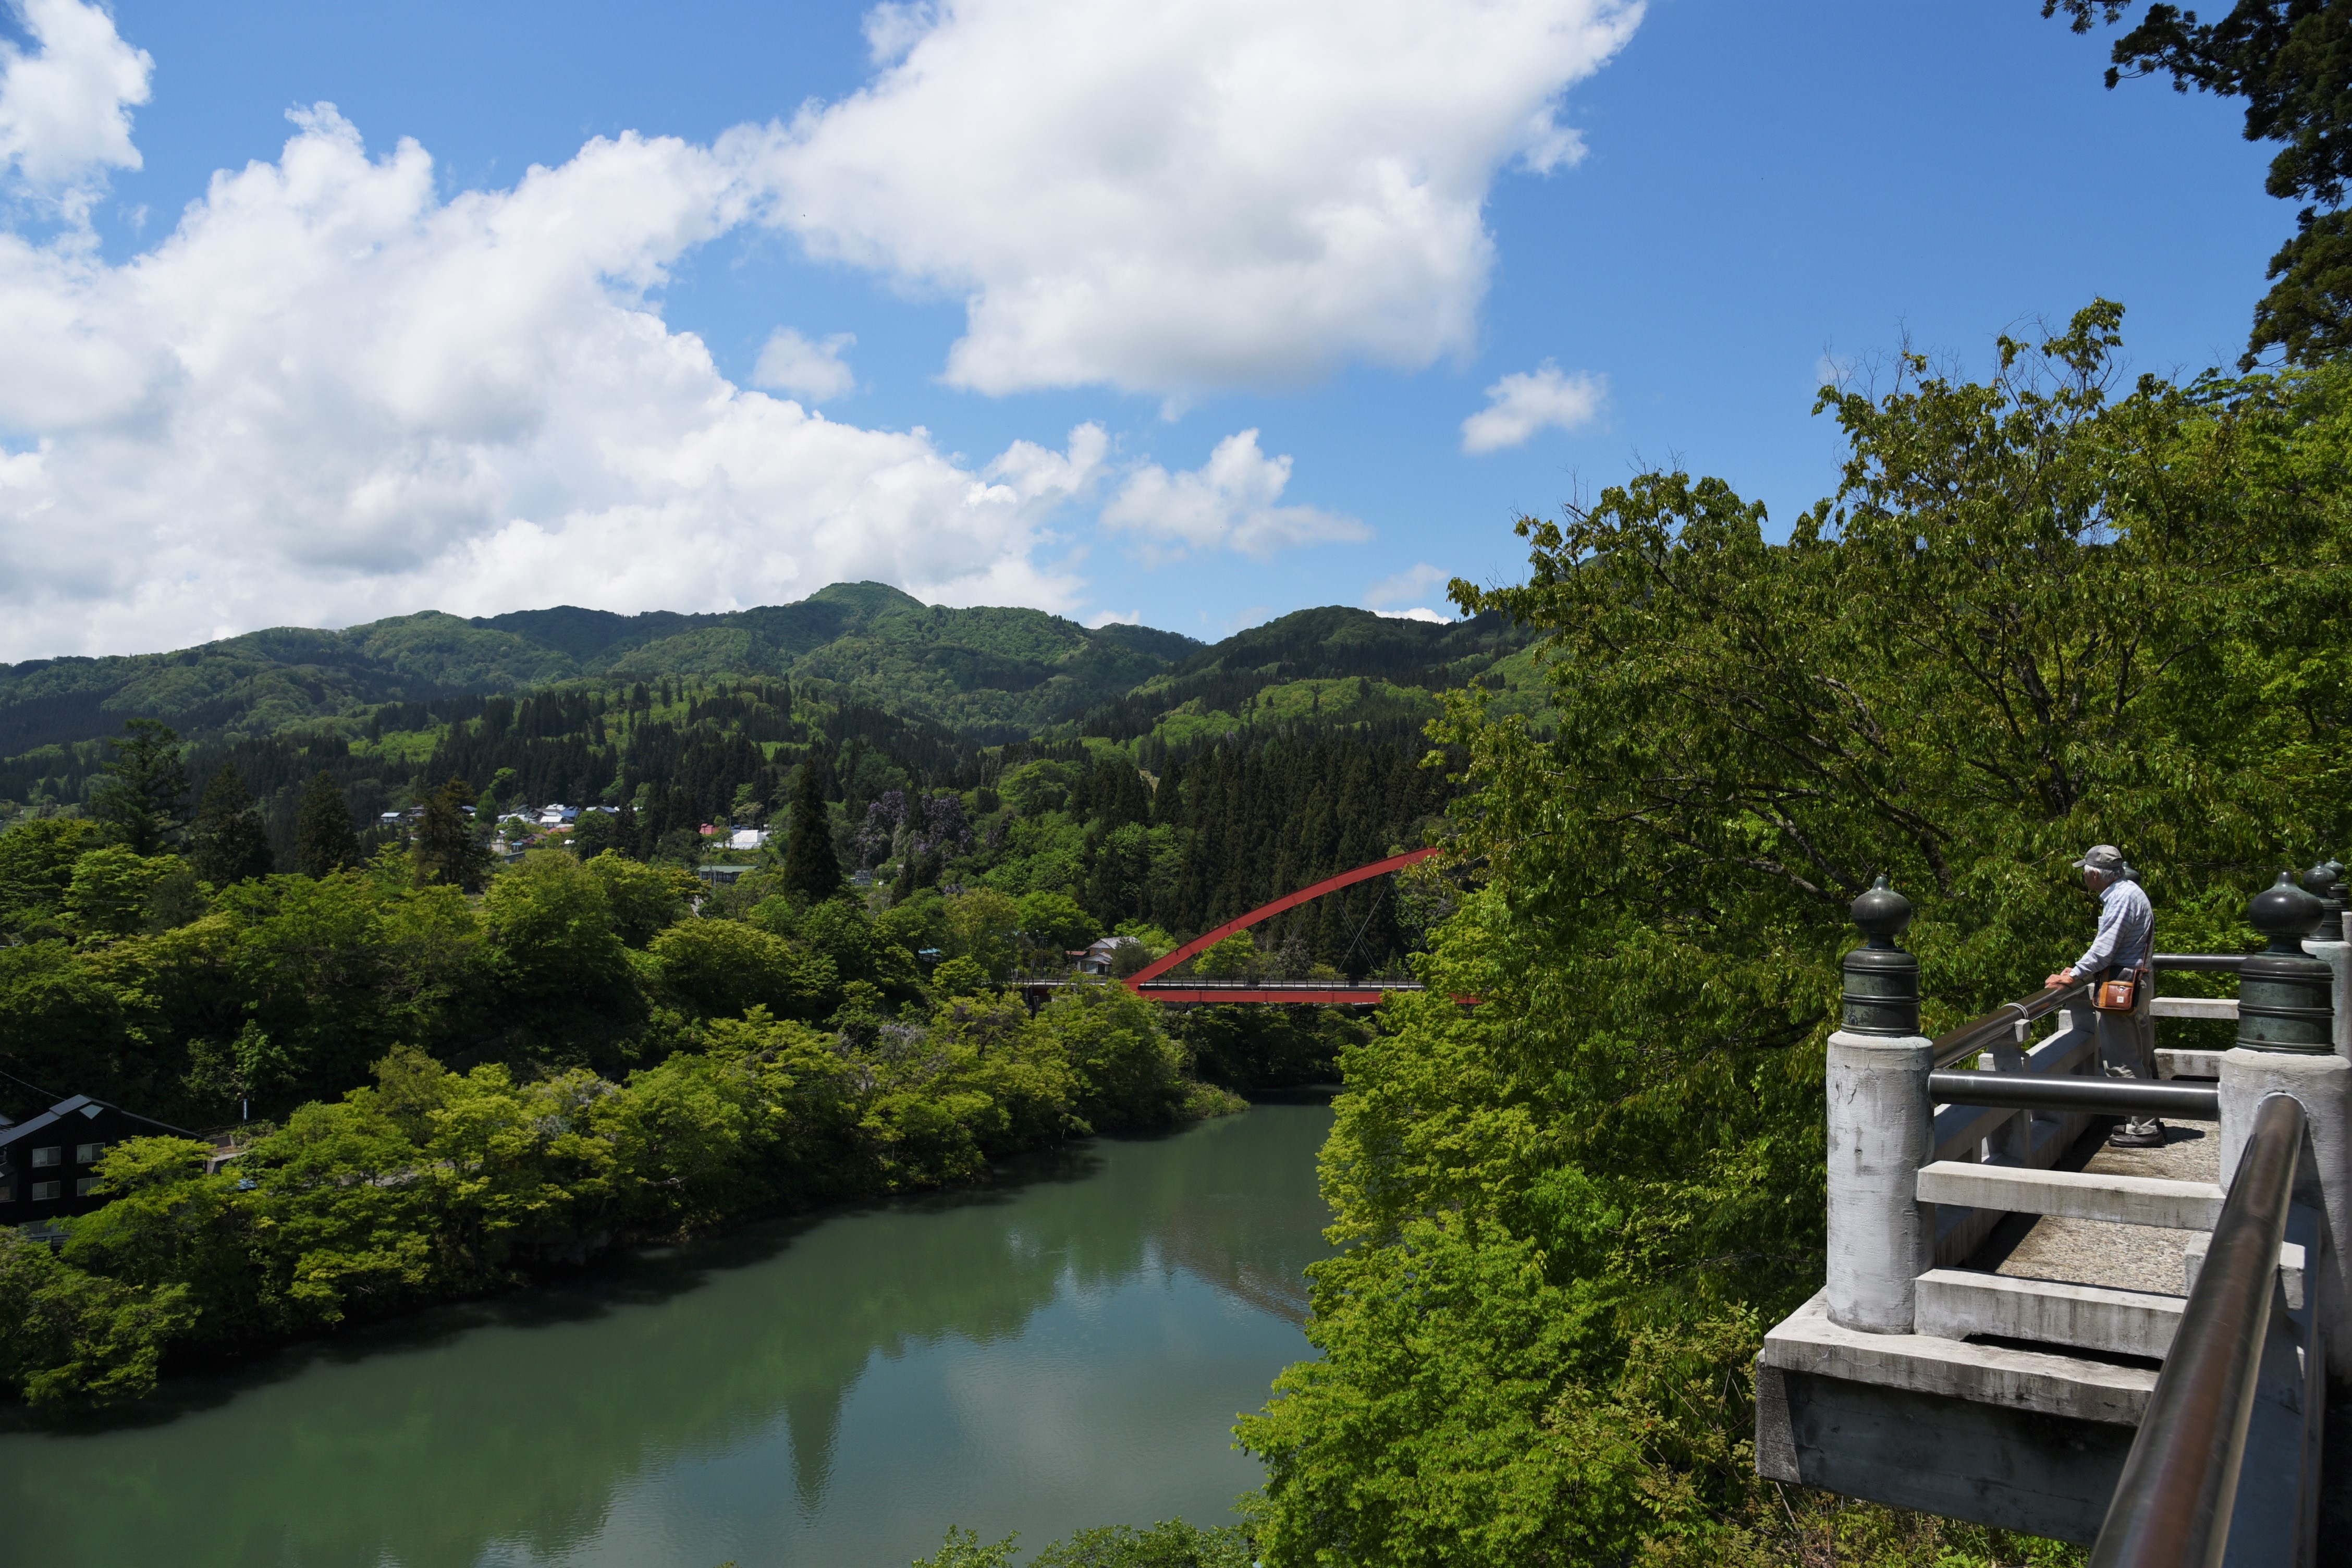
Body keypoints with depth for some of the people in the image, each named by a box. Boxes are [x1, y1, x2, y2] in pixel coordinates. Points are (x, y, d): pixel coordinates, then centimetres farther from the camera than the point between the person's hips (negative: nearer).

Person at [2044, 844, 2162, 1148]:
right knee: (2139, 1057, 15)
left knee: (2122, 1060, -6)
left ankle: (2143, 1128, -2)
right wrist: (2079, 970, 15)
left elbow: (2105, 948, -19)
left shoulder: (2123, 898, -17)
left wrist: (2073, 976, -11)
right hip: (2136, 983, 11)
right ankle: (2146, 1123, 22)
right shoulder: (2127, 893, 16)